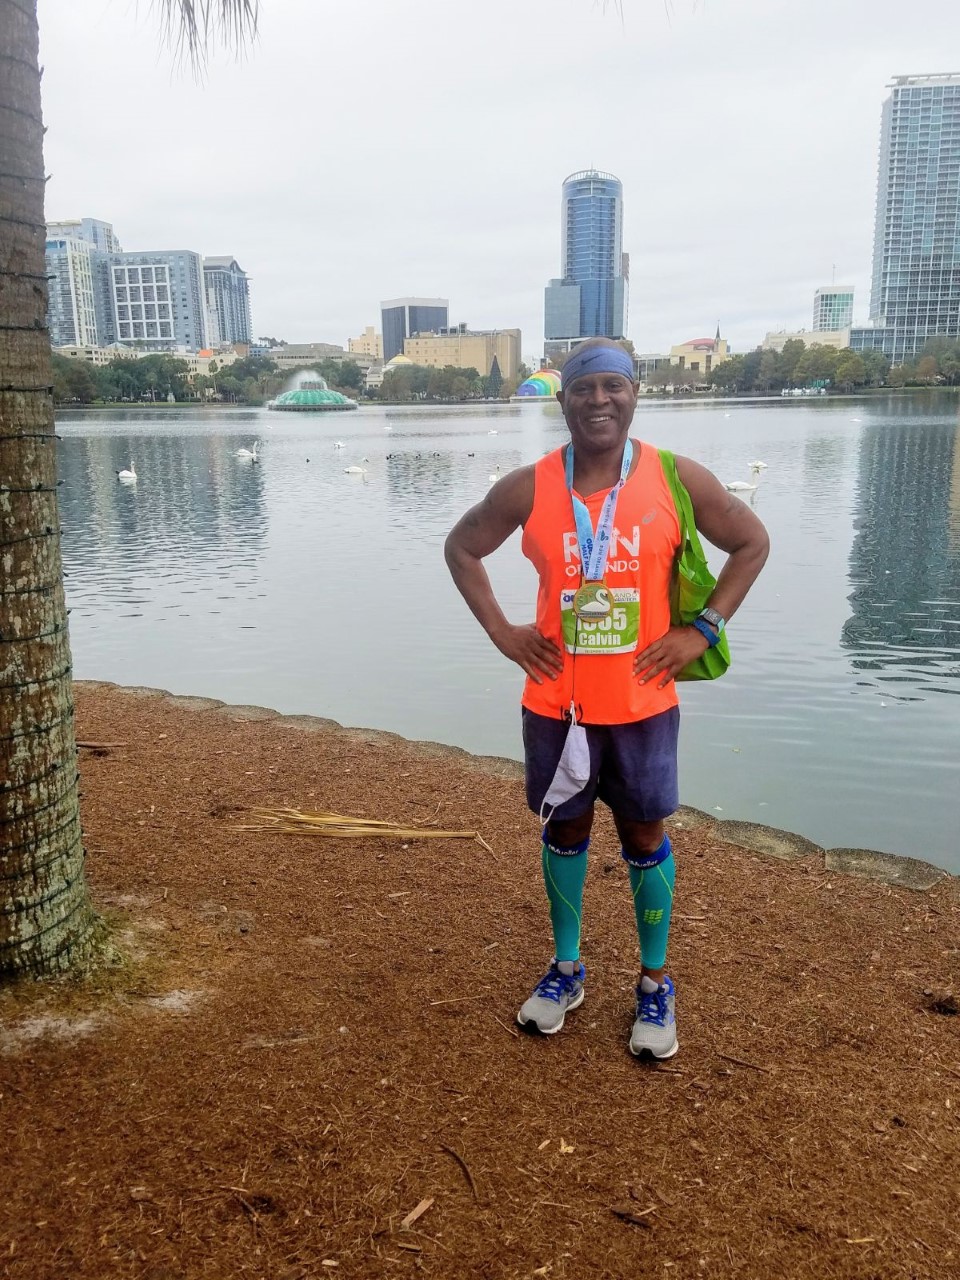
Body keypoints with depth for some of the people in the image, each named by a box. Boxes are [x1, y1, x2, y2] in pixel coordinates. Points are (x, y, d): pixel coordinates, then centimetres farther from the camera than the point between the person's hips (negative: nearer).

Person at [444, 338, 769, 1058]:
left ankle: (654, 983, 29)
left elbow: (752, 542, 3)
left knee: (645, 836, 11)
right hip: (555, 702, 1)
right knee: (565, 831, 15)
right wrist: (501, 630, -1)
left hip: (642, 702, -1)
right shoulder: (527, 489, -6)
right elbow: (462, 548, 8)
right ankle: (566, 968, 35)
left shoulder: (678, 480, -8)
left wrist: (703, 629, -5)